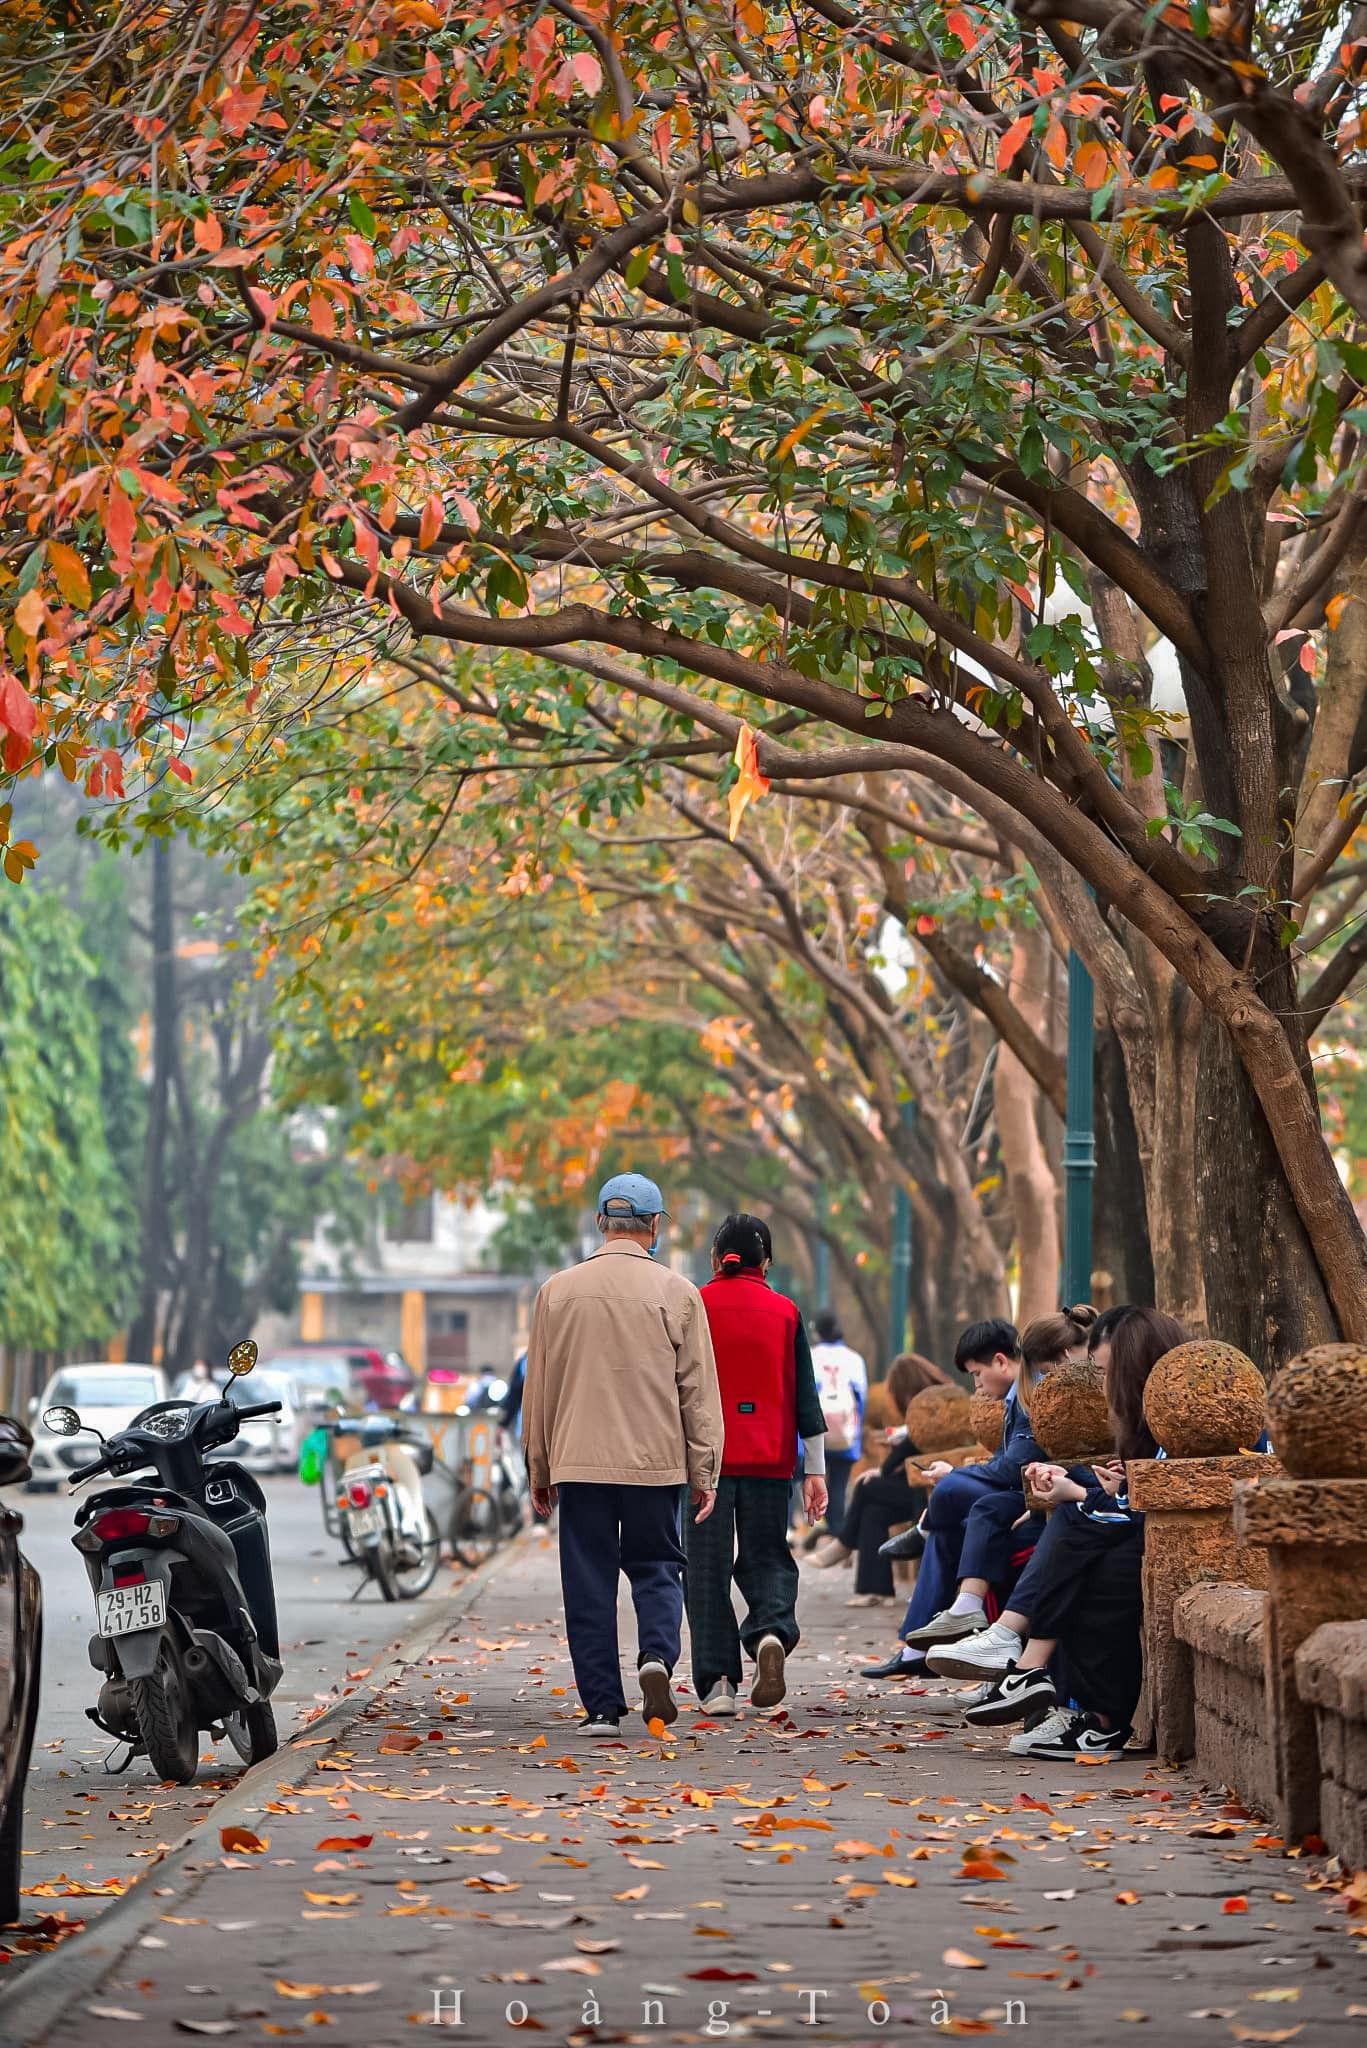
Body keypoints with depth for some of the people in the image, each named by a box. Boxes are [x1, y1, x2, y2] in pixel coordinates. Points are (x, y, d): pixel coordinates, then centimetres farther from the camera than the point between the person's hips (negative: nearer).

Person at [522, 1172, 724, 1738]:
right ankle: (657, 1655, -12)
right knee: (656, 1565, 13)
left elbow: (537, 1387, 8)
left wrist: (539, 1471, 16)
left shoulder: (558, 1291, 3)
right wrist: (703, 1471, 5)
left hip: (578, 1459, 1)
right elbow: (698, 1389, 0)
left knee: (589, 1584, 5)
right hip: (655, 1459, -1)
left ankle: (602, 1706, 4)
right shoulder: (677, 1293, 0)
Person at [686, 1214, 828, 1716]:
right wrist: (815, 1470, 8)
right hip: (768, 1458, 1)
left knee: (707, 1567, 3)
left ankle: (717, 1682, -3)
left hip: (705, 1454, -1)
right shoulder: (784, 1312, 5)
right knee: (765, 1558, 11)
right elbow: (804, 1396, 5)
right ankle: (772, 1631, -19)